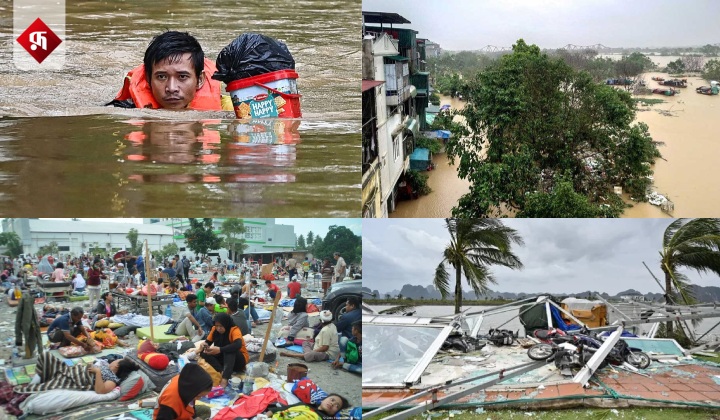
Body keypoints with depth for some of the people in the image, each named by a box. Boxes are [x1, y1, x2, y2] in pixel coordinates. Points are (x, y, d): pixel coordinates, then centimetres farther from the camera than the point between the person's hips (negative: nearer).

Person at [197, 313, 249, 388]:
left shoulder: (234, 330, -22)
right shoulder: (215, 329, -6)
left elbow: (238, 345, -39)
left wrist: (220, 350, -49)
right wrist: (204, 344, -27)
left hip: (239, 360, -6)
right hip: (224, 358, 6)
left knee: (229, 348, -35)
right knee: (204, 353, -15)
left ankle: (225, 378, -46)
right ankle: (222, 372, -32)